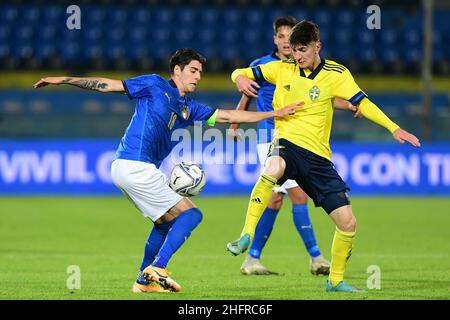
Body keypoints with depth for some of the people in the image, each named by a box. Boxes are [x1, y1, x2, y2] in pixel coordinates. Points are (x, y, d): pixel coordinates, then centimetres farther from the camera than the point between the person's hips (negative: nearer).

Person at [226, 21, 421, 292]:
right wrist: (240, 78, -16)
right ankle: (246, 236, -37)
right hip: (287, 143, -2)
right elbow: (241, 74, 10)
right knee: (274, 168, -42)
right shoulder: (282, 69, 5)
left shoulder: (336, 74, 1)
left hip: (318, 157, 2)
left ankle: (336, 280, 21)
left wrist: (394, 128, -18)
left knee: (348, 223, -2)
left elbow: (362, 103, -6)